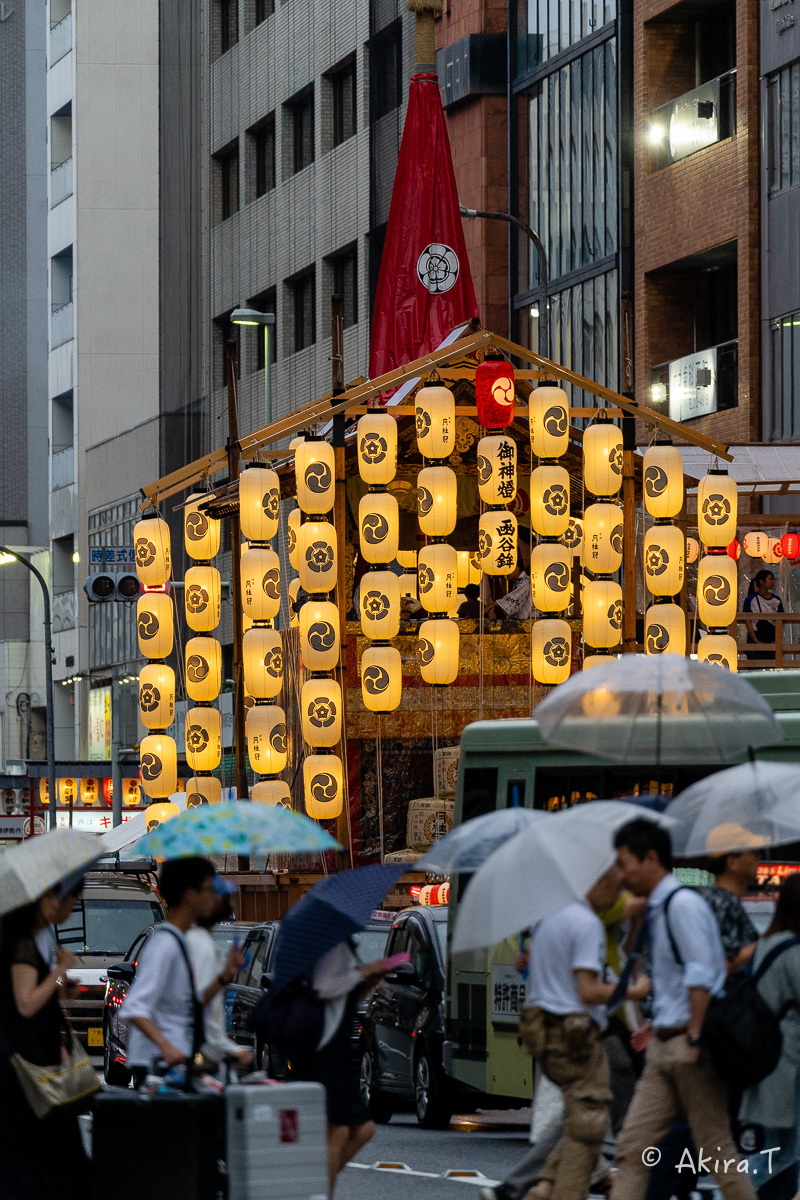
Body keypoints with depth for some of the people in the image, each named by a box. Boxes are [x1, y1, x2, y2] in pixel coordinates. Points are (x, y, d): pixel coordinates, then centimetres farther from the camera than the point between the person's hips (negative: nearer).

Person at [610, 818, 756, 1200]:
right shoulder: (656, 909, 17)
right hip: (663, 1047, 9)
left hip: (689, 1047, -9)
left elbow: (701, 976, -18)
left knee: (715, 1147, -3)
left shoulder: (683, 903, -12)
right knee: (632, 1146, 1)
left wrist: (694, 1036, -21)